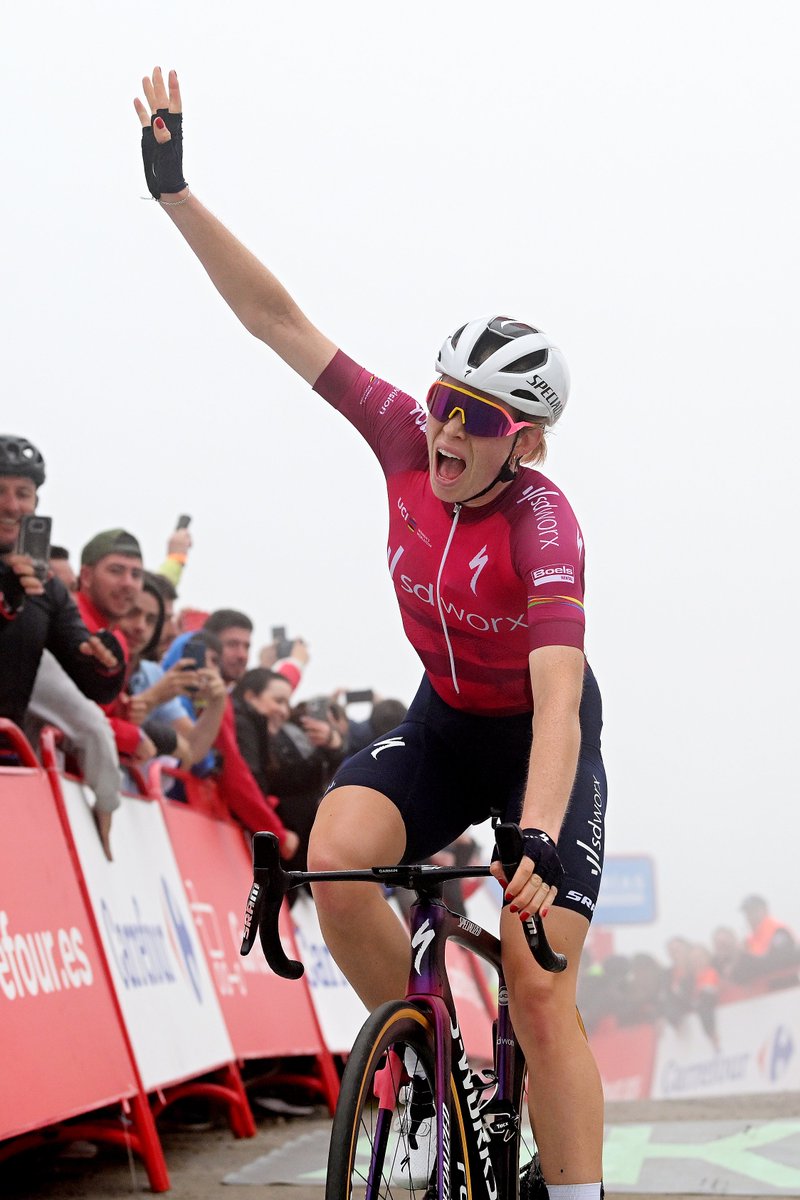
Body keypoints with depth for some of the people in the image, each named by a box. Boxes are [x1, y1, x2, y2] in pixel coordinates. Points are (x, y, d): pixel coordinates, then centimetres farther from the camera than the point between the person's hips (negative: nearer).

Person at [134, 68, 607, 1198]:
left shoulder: (541, 519, -30)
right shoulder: (410, 443, -16)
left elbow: (557, 702, -40)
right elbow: (281, 321, -15)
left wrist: (538, 841, -54)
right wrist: (177, 191, -20)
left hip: (541, 742, -4)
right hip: (442, 722, 4)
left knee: (539, 989, -15)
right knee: (336, 860, -25)